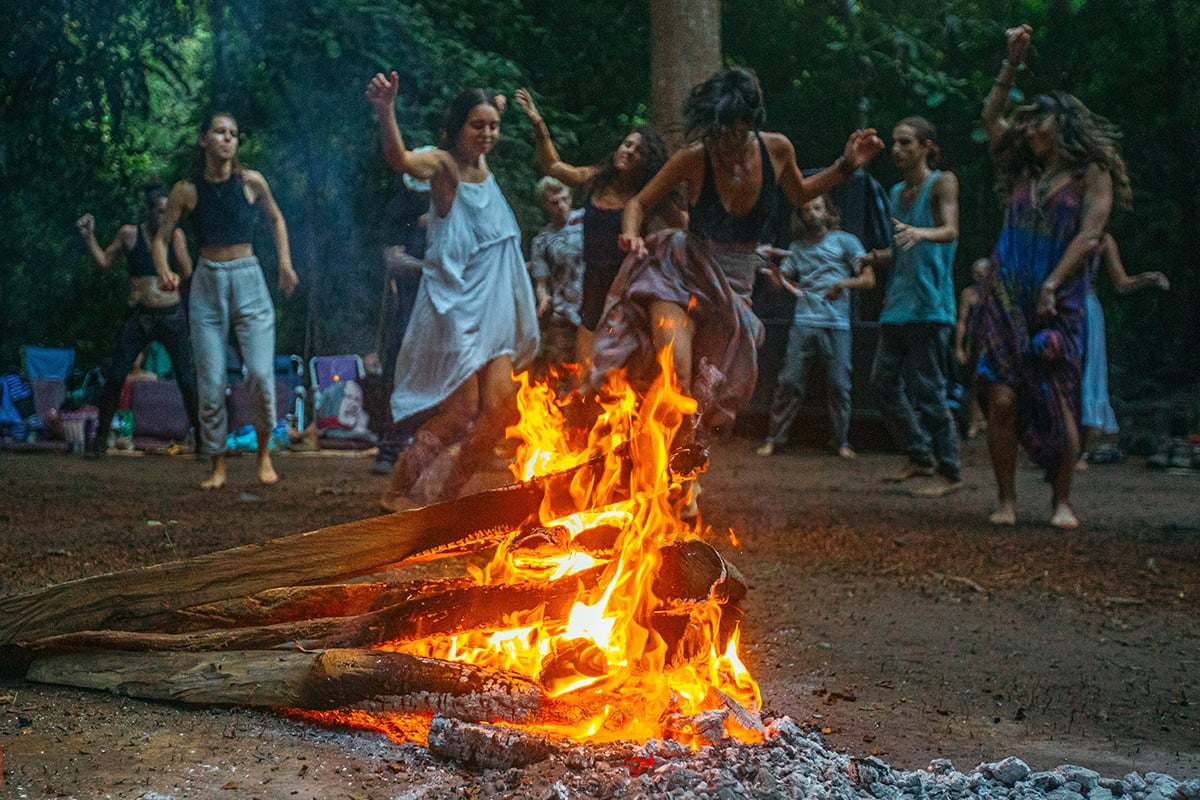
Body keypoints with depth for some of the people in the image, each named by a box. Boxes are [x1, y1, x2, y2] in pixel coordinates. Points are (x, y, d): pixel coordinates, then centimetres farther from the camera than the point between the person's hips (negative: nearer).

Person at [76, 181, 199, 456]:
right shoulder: (129, 234, 2)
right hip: (138, 317, 0)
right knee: (115, 377, -3)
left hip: (172, 317, 0)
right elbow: (103, 261, 10)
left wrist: (172, 238, -10)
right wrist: (88, 236, 0)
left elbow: (186, 272, -6)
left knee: (188, 380, -4)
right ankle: (100, 438, 11)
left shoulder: (176, 235, 3)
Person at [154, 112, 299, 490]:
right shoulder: (186, 190, -1)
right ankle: (218, 466, 11)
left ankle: (263, 452, 9)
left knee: (260, 374, -14)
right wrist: (164, 271, -14)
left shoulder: (251, 181, 0)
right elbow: (162, 237, 6)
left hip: (248, 281, 0)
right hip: (207, 284, 1)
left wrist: (285, 263, 7)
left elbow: (275, 219, 17)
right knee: (211, 384, -2)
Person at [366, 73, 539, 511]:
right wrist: (385, 110, -50)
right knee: (462, 410, -10)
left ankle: (440, 494, 12)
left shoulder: (483, 167, 12)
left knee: (500, 408, -1)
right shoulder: (443, 165, -9)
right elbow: (401, 158, -35)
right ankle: (398, 491, 5)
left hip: (492, 307, 7)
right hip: (454, 305, -7)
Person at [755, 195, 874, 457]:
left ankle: (841, 441, 9)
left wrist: (844, 283, -15)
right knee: (789, 381, -4)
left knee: (839, 384, -3)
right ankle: (774, 437, 3)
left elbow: (869, 278, 3)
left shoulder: (845, 241, 9)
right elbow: (782, 281, 15)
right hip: (803, 322, 2)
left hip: (836, 324, -2)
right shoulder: (797, 247, 19)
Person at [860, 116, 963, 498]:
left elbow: (951, 230, -20)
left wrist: (920, 233, -40)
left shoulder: (942, 183, -3)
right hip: (896, 305, 8)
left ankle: (949, 471, 1)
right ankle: (920, 457, 22)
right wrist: (880, 257, 3)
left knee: (927, 388, -8)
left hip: (929, 304, -8)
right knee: (885, 381, 8)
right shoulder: (896, 192, 18)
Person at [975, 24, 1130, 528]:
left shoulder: (1091, 175, 2)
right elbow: (991, 117, 20)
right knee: (1002, 400, -8)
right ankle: (1006, 500, -2)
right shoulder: (1025, 172, 17)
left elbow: (1088, 237, -7)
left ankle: (1061, 501, 6)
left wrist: (1051, 287, -14)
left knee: (1059, 404, -6)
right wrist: (1012, 63, 16)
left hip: (1059, 304, -4)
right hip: (1006, 299, 4)